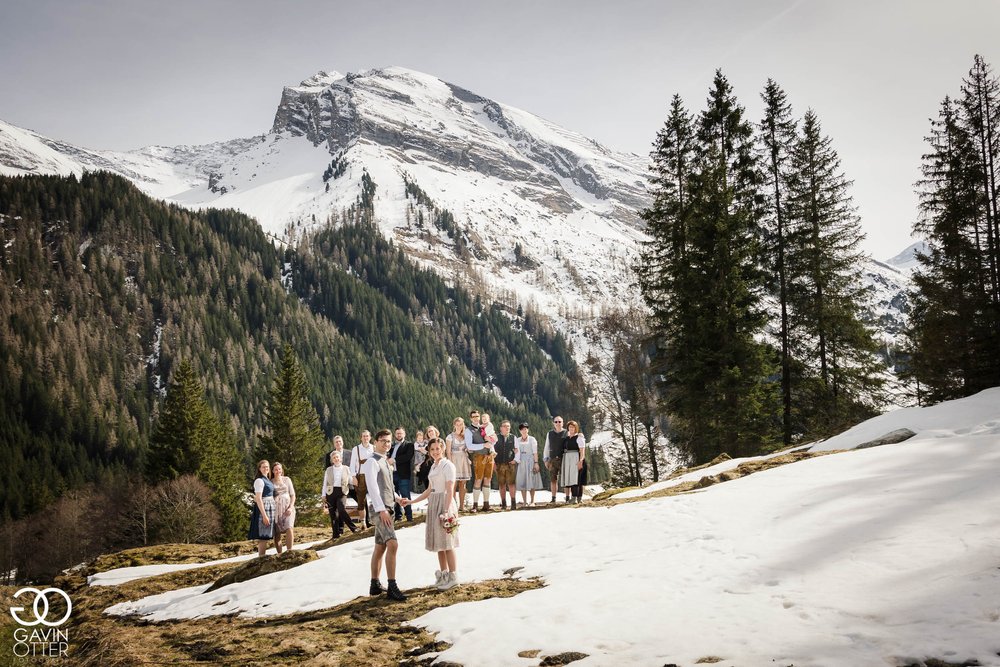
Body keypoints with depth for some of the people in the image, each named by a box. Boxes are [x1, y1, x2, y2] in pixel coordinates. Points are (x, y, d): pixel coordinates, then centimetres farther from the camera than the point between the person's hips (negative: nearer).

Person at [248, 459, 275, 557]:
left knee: (266, 537, 12)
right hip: (263, 509, -9)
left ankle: (262, 557, 17)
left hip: (270, 509, 9)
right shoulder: (259, 481, -13)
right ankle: (261, 558, -4)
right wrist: (264, 515, -22)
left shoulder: (267, 480, 14)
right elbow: (258, 499, -18)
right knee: (263, 536, -7)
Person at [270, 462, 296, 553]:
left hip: (287, 507, 0)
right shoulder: (271, 482, 7)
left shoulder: (287, 479, 11)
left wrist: (291, 507, -4)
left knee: (289, 529, -18)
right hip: (276, 508, 0)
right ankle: (279, 554, 4)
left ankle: (289, 552, -17)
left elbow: (292, 495, 10)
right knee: (277, 533, -3)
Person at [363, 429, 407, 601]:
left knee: (380, 547, 13)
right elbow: (372, 487, -19)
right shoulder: (372, 462, -10)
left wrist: (397, 498, 13)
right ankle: (392, 587, -20)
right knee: (392, 544, -19)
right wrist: (382, 510, -24)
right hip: (379, 509, -10)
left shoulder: (384, 462, 18)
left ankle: (375, 585, 20)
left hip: (386, 508, 10)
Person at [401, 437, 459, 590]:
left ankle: (453, 577, -1)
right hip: (433, 505, 8)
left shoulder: (447, 465, -10)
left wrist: (446, 511, -24)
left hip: (444, 504, -8)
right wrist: (411, 501, 16)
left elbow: (450, 490, -16)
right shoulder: (434, 466, 16)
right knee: (438, 542, 11)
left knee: (447, 543, -6)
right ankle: (443, 574, 18)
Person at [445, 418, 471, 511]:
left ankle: (462, 505, 7)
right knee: (454, 484, -9)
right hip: (454, 460, -4)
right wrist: (450, 463, -13)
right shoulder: (450, 437, 1)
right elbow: (448, 452, -4)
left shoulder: (464, 436, 14)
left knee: (462, 484, 4)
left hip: (464, 460, 4)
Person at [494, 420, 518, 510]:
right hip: (499, 464, 0)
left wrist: (515, 459, -3)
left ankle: (513, 503, 0)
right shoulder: (496, 438, 6)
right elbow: (492, 450, 7)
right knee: (502, 485, 3)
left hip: (511, 464, 0)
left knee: (511, 484, -6)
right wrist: (493, 462, 0)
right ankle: (503, 504, 10)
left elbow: (517, 450, 10)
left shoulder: (513, 437, 9)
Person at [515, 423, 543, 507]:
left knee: (531, 482, -2)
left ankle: (532, 502, 2)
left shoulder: (532, 439, 0)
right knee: (522, 482, 0)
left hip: (530, 461, -3)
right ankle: (524, 502, 3)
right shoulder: (517, 440, 11)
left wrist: (536, 463, -11)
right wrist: (517, 461, 2)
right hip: (521, 462, 3)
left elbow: (535, 452, -4)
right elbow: (516, 451, 12)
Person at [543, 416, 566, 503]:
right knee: (553, 480, 3)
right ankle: (553, 498, 7)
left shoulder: (567, 433, 3)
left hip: (563, 459, -3)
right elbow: (547, 448, 16)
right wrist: (545, 460, 9)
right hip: (553, 459, 3)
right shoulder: (550, 434, 12)